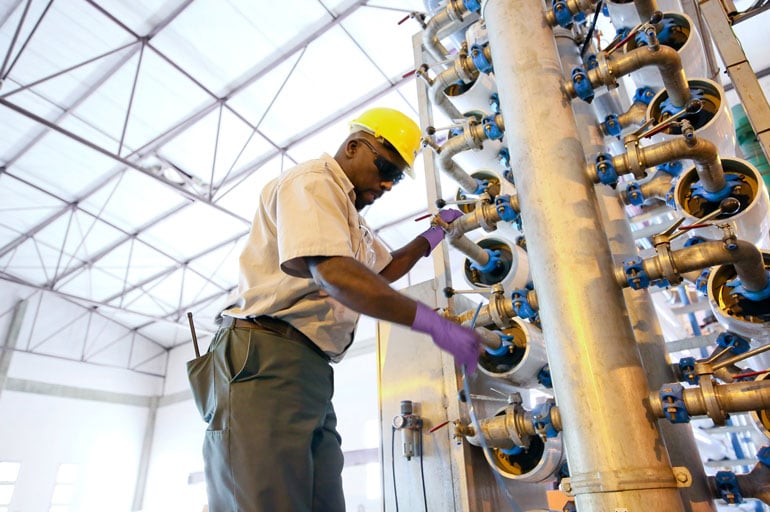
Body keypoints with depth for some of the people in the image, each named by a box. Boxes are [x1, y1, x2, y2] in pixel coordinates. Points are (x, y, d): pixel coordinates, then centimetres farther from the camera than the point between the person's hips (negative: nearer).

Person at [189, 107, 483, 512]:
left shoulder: (349, 215, 27)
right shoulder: (311, 182, -5)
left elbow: (384, 270, 39)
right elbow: (333, 273, -22)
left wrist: (434, 234, 26)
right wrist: (433, 323, -23)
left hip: (311, 373, 10)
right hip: (268, 358, -9)